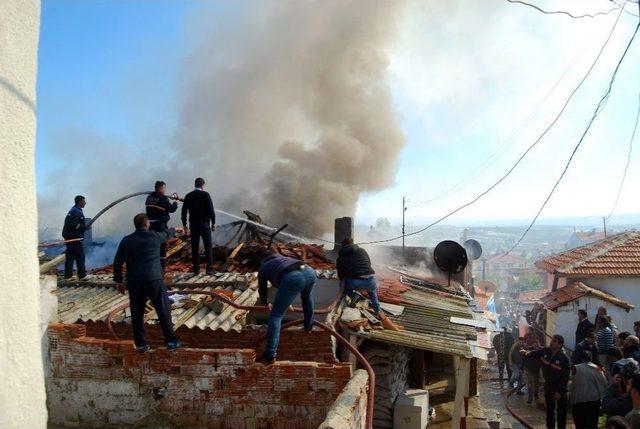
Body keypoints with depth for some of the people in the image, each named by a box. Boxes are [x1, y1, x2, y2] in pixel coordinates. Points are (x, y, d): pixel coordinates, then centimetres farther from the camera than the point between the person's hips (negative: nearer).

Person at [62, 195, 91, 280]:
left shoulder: (72, 211, 17)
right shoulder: (77, 212, -15)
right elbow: (75, 225, -24)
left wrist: (85, 226, 14)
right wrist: (85, 227, -14)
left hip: (69, 237, 10)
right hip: (75, 238, -10)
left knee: (69, 256, 12)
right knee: (80, 257, -2)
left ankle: (67, 275, 16)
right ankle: (82, 275, 3)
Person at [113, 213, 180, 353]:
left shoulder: (126, 240, 9)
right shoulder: (154, 236, 6)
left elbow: (117, 263, 8)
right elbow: (166, 235, 30)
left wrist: (119, 281, 17)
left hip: (134, 282, 2)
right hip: (154, 279, -2)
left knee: (137, 314, 11)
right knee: (163, 311, 5)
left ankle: (141, 344, 17)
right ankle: (171, 341, 8)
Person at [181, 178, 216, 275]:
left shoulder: (188, 196, 6)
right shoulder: (205, 194, -6)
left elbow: (184, 211, 5)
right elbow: (211, 209, -10)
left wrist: (184, 225, 11)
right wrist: (213, 223, -2)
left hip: (193, 224, 4)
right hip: (204, 224, -4)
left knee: (195, 247, 8)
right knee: (208, 247, 1)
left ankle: (196, 269, 9)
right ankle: (209, 268, 0)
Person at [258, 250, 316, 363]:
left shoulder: (263, 267, 31)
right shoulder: (283, 258, 43)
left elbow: (262, 289, 42)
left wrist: (266, 303, 63)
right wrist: (287, 301, 68)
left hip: (292, 278, -5)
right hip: (310, 272, 5)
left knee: (276, 315, 6)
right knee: (307, 296, 40)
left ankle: (270, 354, 3)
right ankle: (309, 326, 51)